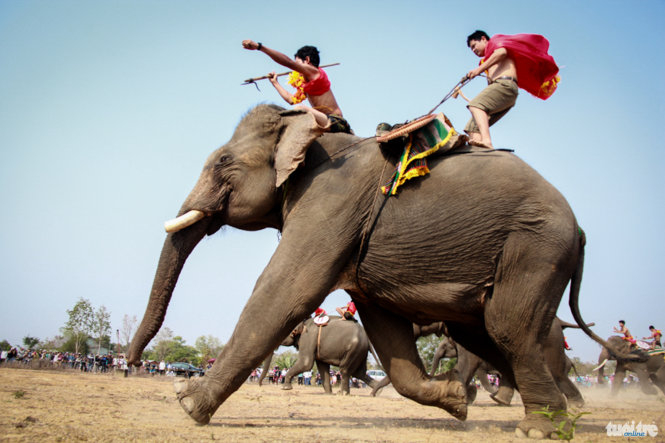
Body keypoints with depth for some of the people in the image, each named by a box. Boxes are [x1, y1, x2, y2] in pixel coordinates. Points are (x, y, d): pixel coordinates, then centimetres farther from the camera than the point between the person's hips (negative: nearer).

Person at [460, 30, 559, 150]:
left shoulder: (495, 40, 19)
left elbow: (501, 52, -5)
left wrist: (480, 69, -11)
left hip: (505, 83, -9)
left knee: (475, 106, -33)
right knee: (473, 128, -5)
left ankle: (486, 140, -56)